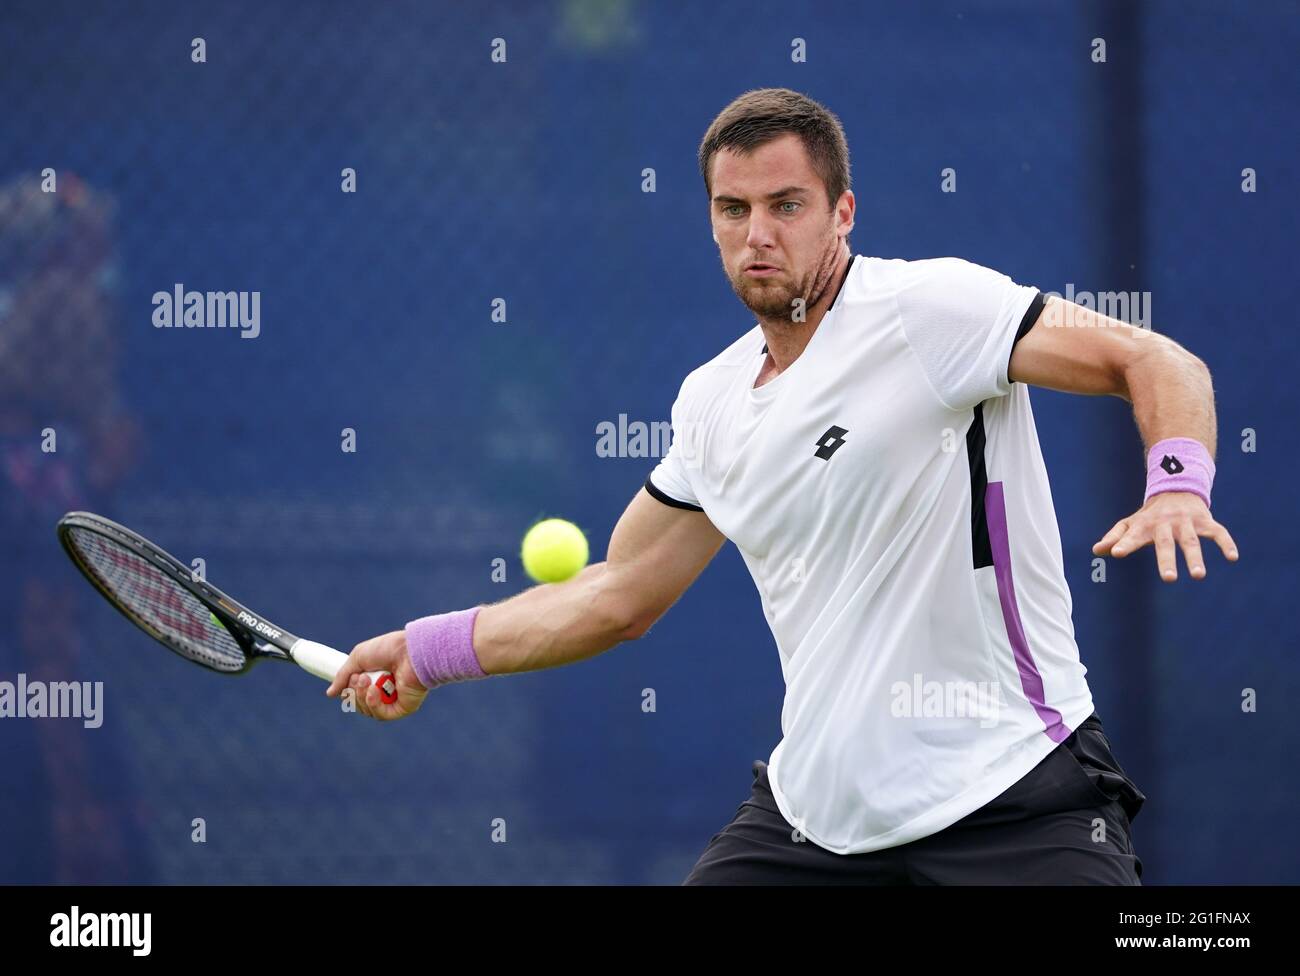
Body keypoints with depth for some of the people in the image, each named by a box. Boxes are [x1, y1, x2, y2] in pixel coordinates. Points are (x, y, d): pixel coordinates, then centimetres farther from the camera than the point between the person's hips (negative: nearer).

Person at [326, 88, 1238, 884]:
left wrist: (1177, 485, -33)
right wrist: (430, 650, 22)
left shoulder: (929, 306, -10)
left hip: (1014, 794, -6)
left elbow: (1160, 364, -14)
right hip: (818, 801, 6)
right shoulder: (712, 403, 12)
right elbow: (619, 595, 24)